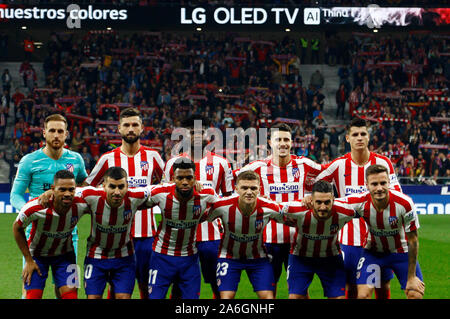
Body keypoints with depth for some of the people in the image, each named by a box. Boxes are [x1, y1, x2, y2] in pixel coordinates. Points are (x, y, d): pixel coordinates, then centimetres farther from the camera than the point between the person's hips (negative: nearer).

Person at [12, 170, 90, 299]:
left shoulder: (81, 205, -27)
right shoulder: (35, 208, -33)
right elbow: (17, 228, -12)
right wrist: (29, 261, -9)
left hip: (64, 255, 2)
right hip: (37, 254, -2)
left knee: (70, 295, -10)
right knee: (33, 296, -8)